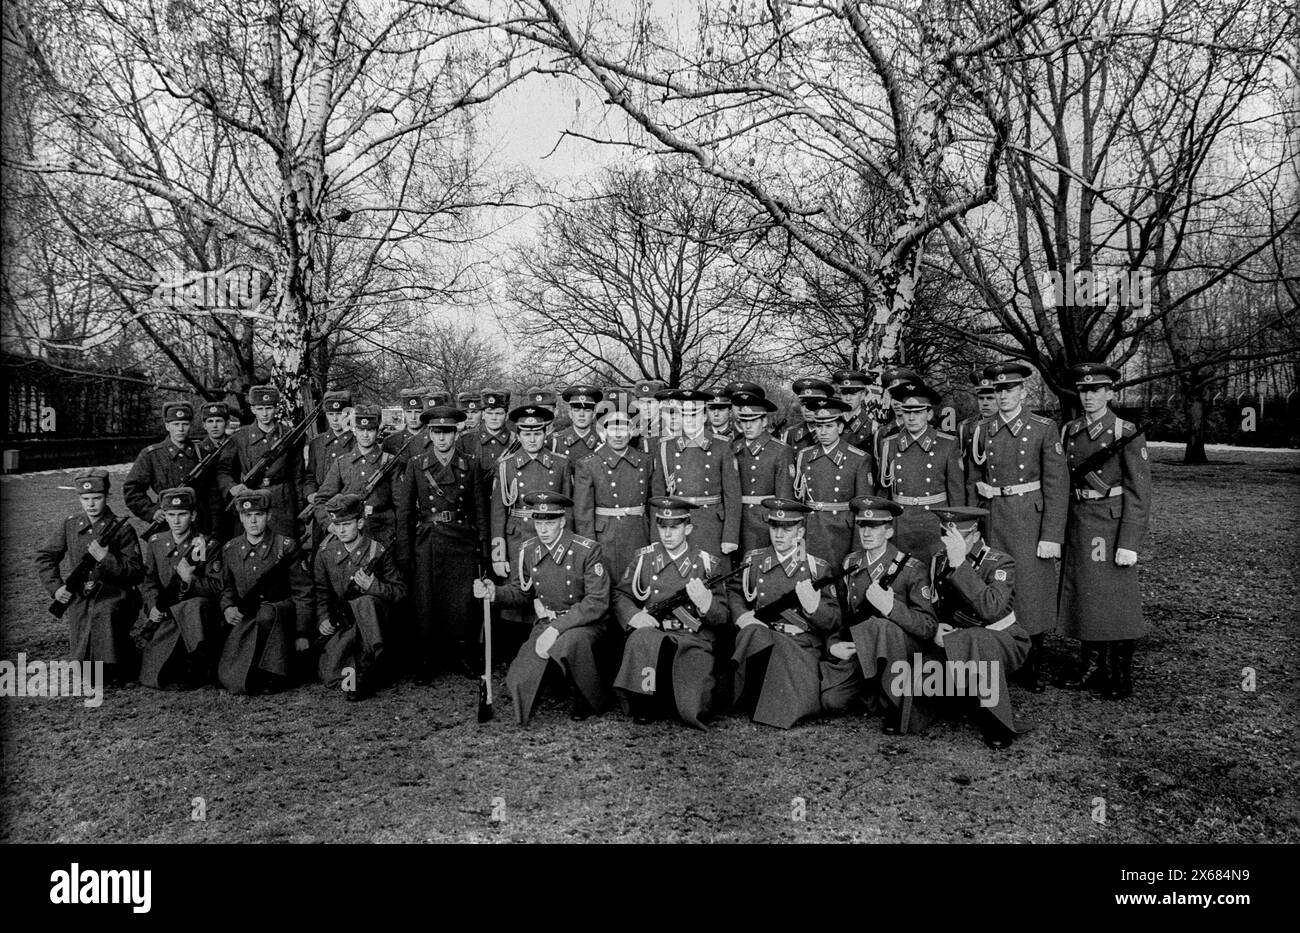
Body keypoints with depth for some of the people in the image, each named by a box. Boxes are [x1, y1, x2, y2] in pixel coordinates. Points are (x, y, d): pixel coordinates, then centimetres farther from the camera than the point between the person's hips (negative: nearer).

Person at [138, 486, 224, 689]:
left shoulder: (209, 545, -3)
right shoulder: (155, 542, 10)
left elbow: (216, 589, -7)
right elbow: (148, 581, 12)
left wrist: (190, 579, -24)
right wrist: (153, 606, -7)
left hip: (200, 615, -3)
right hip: (165, 619, 3)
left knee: (195, 606, -41)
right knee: (152, 679, -13)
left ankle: (201, 664, -24)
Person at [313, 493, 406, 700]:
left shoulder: (378, 551, -8)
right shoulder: (325, 551, 0)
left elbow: (400, 590, -5)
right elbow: (320, 590, 11)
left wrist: (372, 586, -22)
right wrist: (322, 618, -4)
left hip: (372, 616, -3)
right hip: (341, 622, 3)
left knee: (364, 602, -38)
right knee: (330, 676, -13)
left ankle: (367, 667, -25)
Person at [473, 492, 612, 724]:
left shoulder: (586, 550, -13)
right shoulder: (527, 551, 2)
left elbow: (597, 602, -19)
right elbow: (519, 592, 15)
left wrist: (557, 628, -26)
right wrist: (494, 592, -8)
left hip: (585, 625, -4)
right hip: (545, 624, 4)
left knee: (570, 642, -40)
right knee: (518, 684, -17)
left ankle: (590, 698, -8)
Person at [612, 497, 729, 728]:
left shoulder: (707, 563, 8)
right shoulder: (644, 557, 12)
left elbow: (723, 617, 7)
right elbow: (621, 596, 13)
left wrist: (705, 602, -18)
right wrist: (634, 615, -10)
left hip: (693, 641, -1)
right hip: (652, 634, 1)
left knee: (694, 708, -26)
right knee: (641, 639, -38)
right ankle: (642, 705, -17)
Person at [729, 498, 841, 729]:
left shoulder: (818, 568, 7)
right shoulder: (753, 561, 12)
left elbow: (834, 621, 5)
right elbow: (735, 594, 20)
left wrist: (813, 604, -17)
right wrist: (744, 617, -2)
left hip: (803, 647, -1)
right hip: (761, 641, 1)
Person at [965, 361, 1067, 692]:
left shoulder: (1045, 429, -3)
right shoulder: (981, 431, 7)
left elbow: (1056, 485, -6)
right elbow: (972, 483, 11)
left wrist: (1051, 535, -11)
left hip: (1031, 521, -2)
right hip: (992, 521, 3)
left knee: (1032, 589, 2)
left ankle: (1031, 667, 18)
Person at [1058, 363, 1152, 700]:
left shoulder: (1126, 433, -8)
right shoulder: (1070, 432, 8)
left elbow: (1138, 492, -11)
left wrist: (1129, 543, -15)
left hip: (1111, 525, -5)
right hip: (1077, 526, 5)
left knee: (1115, 600, 2)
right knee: (1082, 598, 11)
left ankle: (1120, 677, 16)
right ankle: (1092, 668, 25)